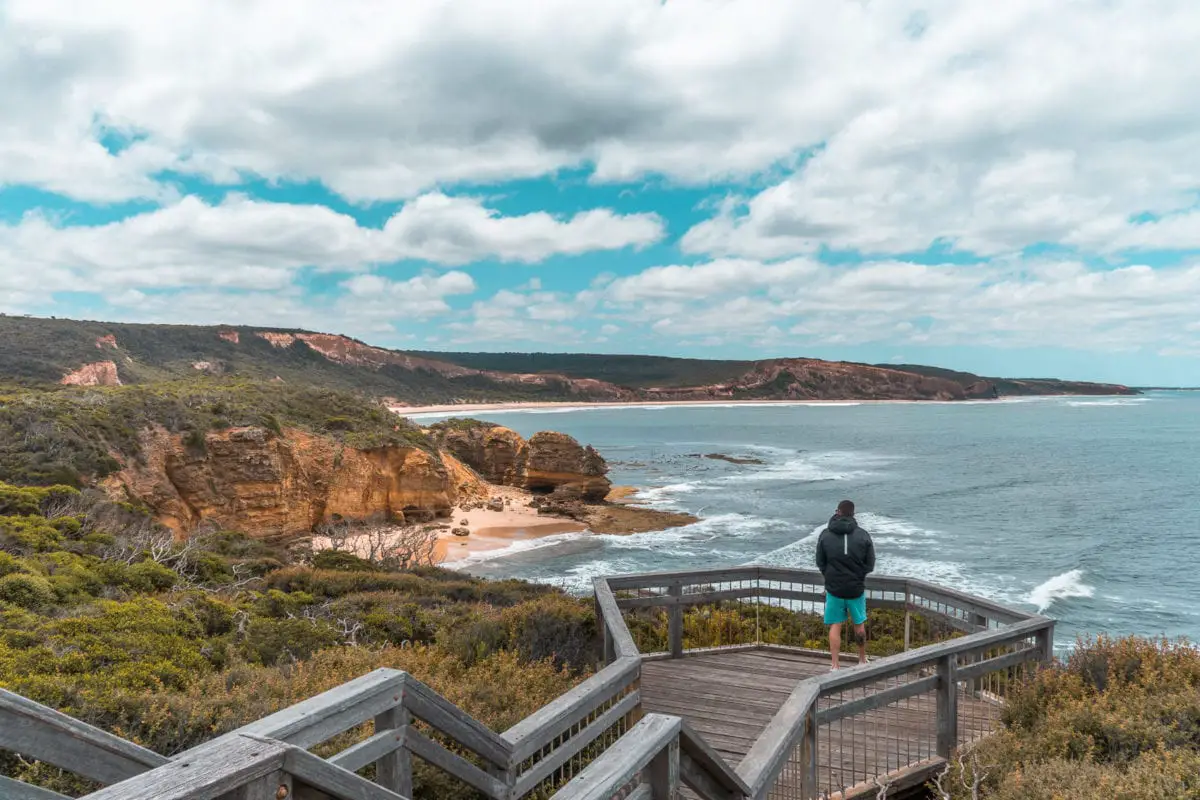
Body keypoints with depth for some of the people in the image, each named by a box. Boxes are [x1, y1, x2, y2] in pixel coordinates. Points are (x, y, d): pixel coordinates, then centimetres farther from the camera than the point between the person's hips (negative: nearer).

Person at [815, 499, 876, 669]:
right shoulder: (863, 535, -7)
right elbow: (870, 565, -3)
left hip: (834, 588, -1)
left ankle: (835, 666, 3)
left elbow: (820, 563, 0)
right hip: (856, 588, 1)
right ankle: (862, 660, 34)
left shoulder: (825, 535, -7)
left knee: (835, 626, 7)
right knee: (859, 624, 18)